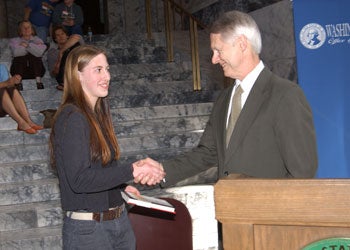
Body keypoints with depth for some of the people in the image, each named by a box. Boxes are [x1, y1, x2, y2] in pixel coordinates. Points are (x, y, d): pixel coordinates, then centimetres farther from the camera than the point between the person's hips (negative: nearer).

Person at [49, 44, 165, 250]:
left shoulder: (97, 114, 11)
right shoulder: (71, 118, -15)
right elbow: (79, 179, -23)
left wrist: (122, 186, 0)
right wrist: (133, 171, -24)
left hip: (119, 219, 8)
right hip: (88, 229, -8)